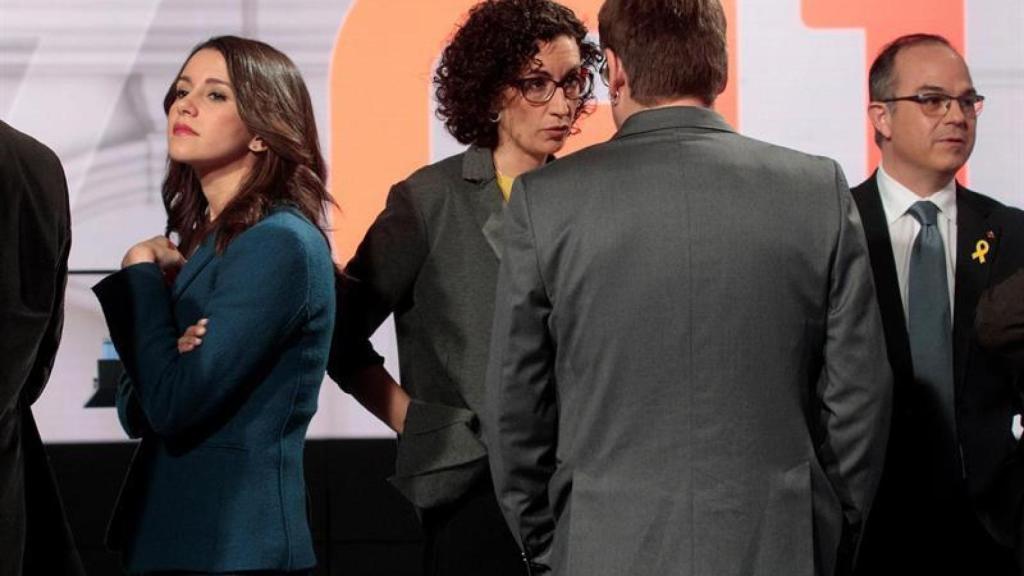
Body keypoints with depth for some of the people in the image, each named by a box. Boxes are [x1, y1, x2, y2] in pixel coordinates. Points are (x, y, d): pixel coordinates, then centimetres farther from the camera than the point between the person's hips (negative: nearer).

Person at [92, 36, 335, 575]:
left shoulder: (279, 244, -16)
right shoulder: (203, 238, 10)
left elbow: (173, 408, -21)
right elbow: (134, 412, 9)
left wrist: (141, 273, -9)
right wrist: (171, 357, -13)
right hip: (163, 531, 8)